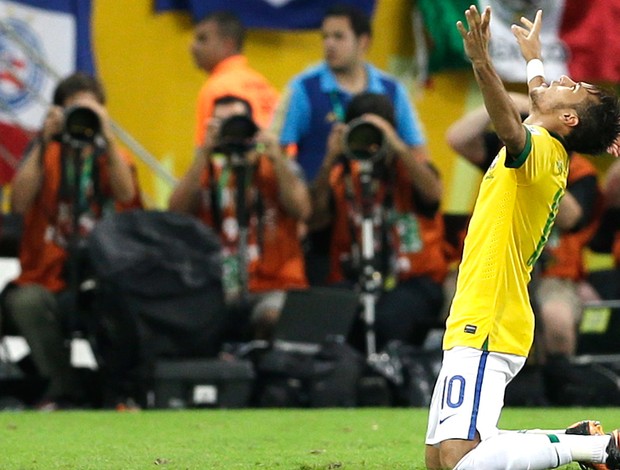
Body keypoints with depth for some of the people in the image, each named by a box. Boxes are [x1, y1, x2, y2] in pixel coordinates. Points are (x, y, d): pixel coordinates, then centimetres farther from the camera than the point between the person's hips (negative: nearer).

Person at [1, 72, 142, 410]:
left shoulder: (112, 157, 11)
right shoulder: (46, 155, 9)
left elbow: (126, 195, -13)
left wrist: (106, 136, -17)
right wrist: (44, 141, -13)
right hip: (48, 283, 0)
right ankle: (63, 389, -14)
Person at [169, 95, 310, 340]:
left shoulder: (280, 167, 9)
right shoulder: (205, 171, 13)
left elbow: (301, 211, -9)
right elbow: (177, 210, -7)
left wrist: (276, 157, -14)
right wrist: (204, 153, -12)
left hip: (273, 286, -1)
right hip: (220, 288, 1)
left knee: (274, 317, -35)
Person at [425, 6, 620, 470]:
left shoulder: (541, 151, -11)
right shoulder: (547, 155, 15)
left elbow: (513, 130, -37)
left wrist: (482, 63, -50)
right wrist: (534, 57, 56)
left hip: (485, 333, -10)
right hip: (475, 328, 10)